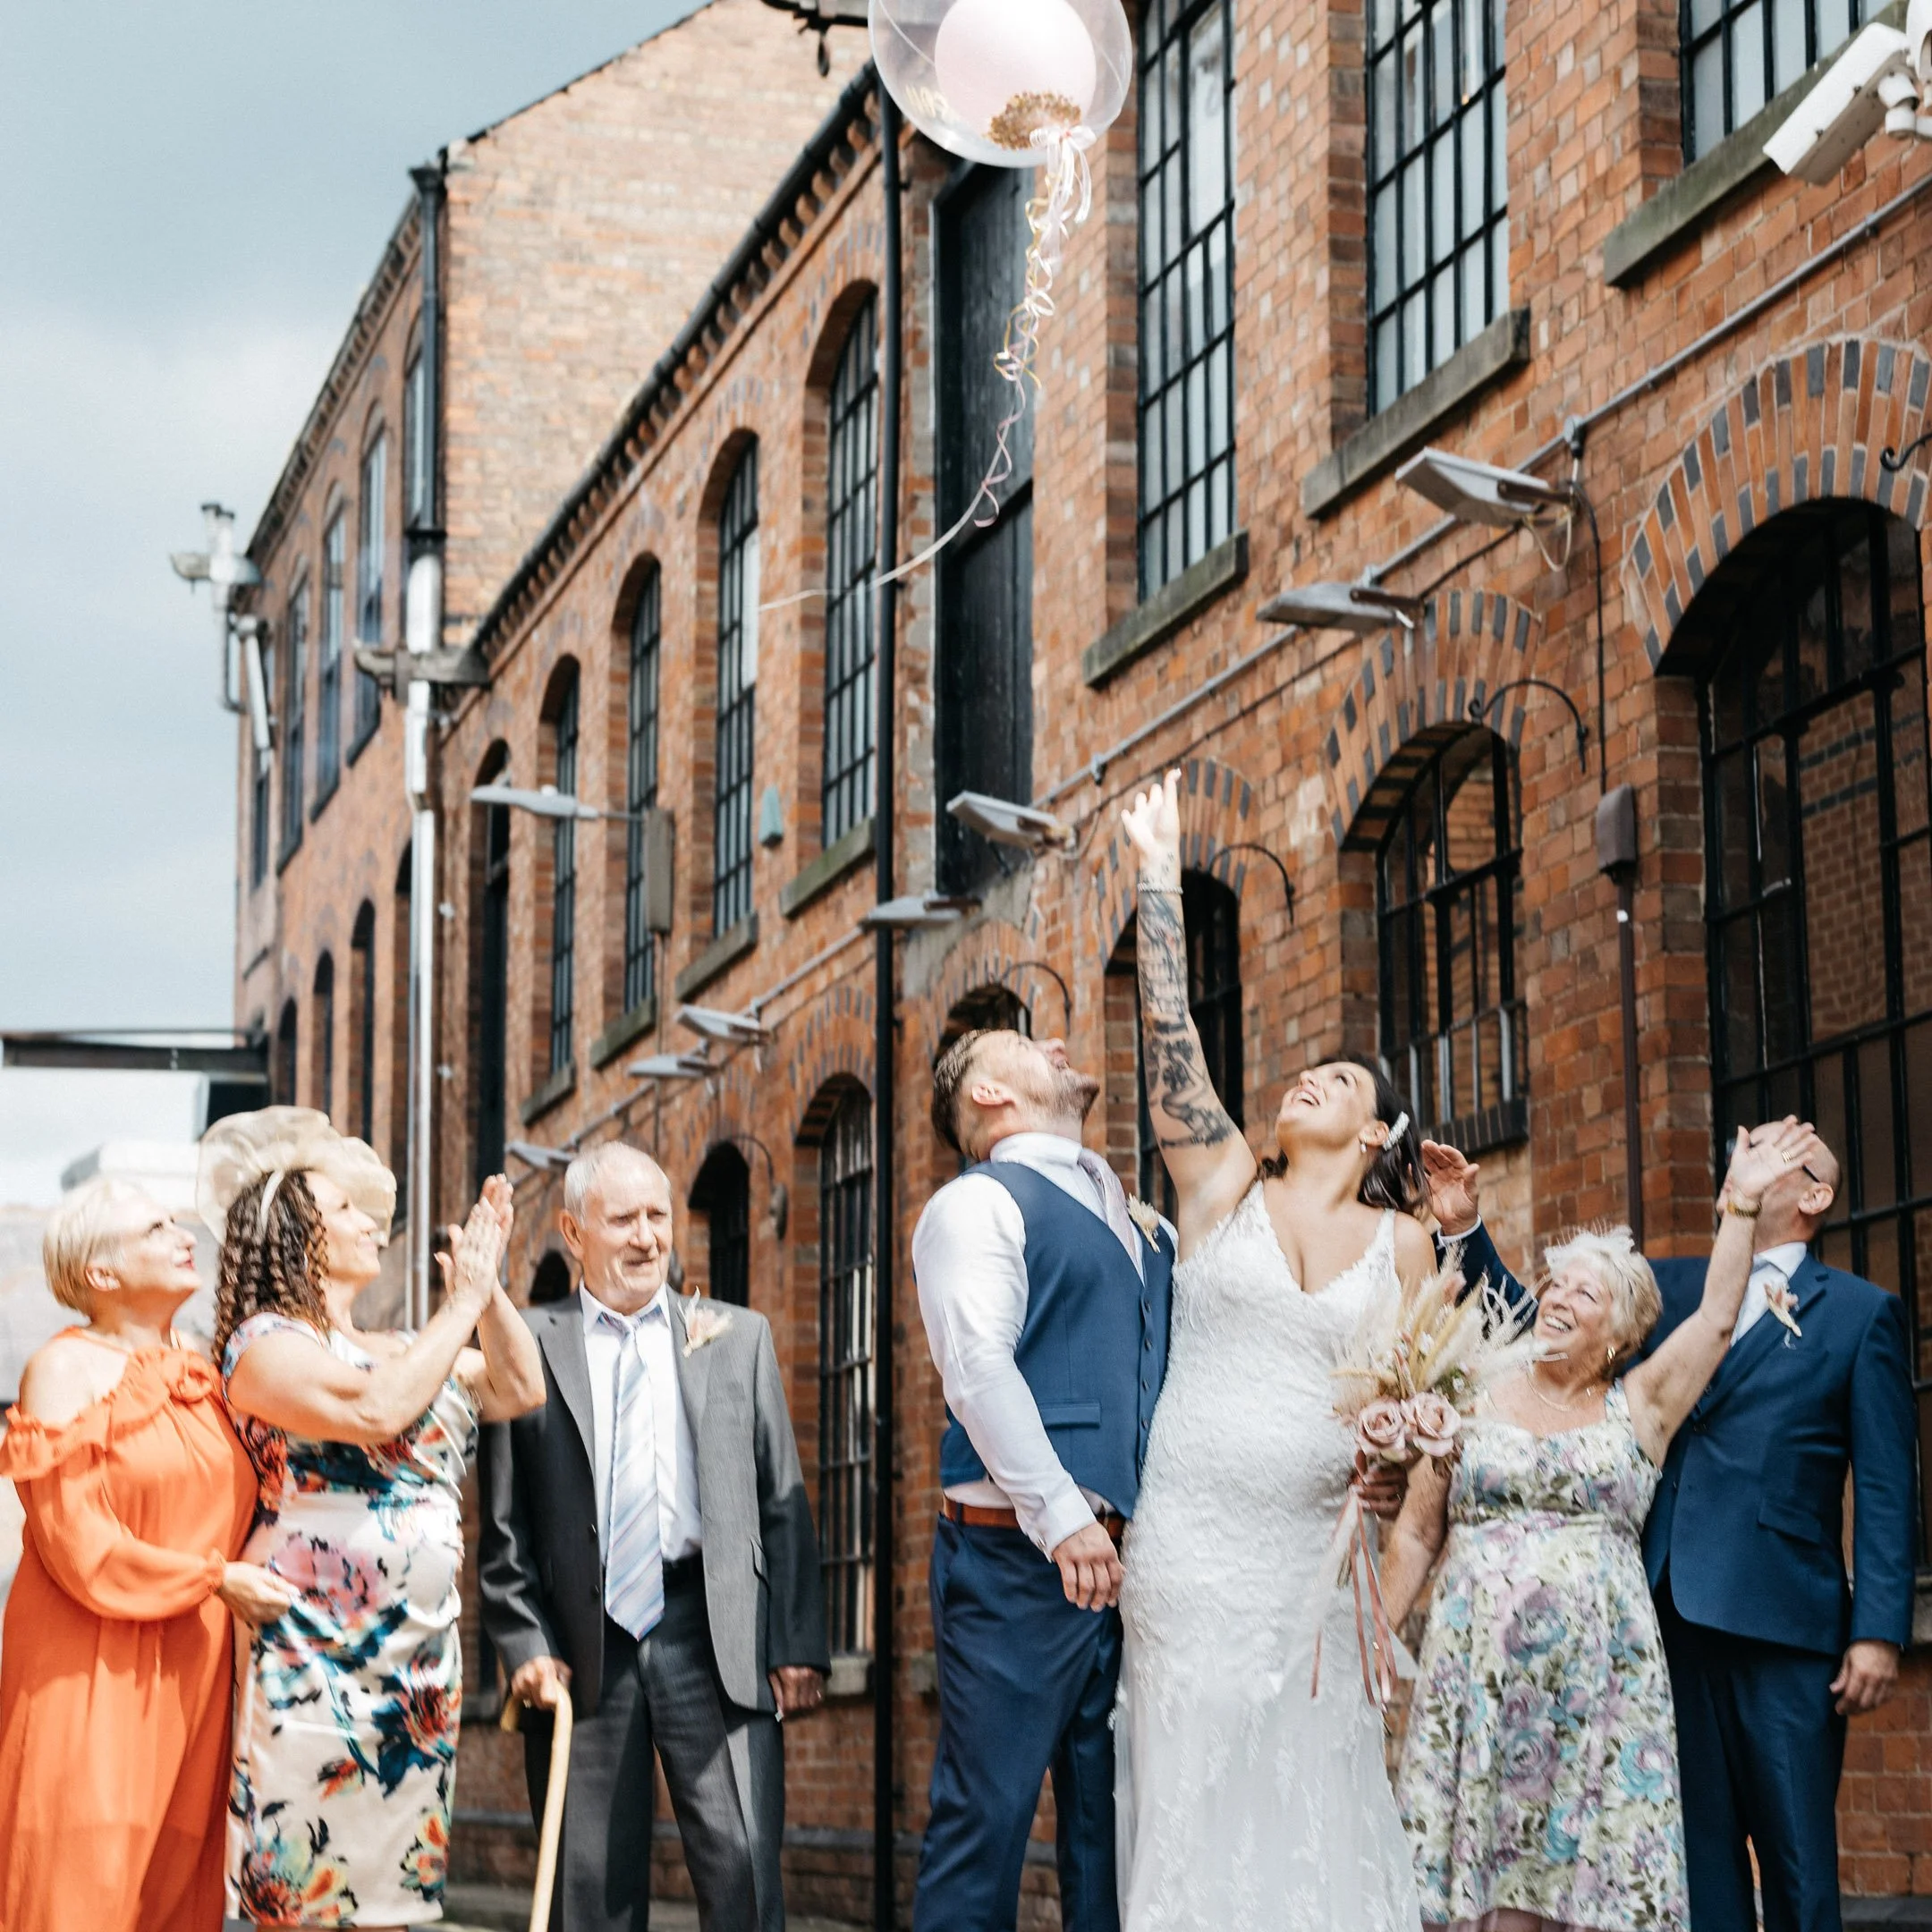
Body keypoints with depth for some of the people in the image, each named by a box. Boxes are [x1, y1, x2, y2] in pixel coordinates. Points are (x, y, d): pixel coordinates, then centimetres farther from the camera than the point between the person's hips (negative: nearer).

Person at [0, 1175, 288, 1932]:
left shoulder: (202, 1375, 15)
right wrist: (213, 1580, -13)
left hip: (190, 1670, 6)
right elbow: (75, 1541, -11)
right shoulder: (66, 1370, -4)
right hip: (94, 1669, -6)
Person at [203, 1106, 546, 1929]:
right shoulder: (265, 1342, -6)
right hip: (319, 1656, -7)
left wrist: (490, 1286, 6)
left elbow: (521, 1390, 18)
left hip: (417, 1662, 8)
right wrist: (461, 1305, -11)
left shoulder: (401, 1350, 18)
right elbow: (375, 1410, -21)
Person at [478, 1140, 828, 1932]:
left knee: (744, 1867, -8)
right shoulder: (528, 1346, 7)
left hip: (715, 1638, 1)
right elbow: (504, 1524, 6)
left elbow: (783, 1504, 9)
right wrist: (524, 1644, -4)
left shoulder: (739, 1337, 13)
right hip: (583, 1649, 0)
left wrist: (797, 1643, 1)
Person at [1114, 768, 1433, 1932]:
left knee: (1312, 1799, 1)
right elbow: (1171, 1032, 0)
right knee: (1194, 1789, -2)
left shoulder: (1402, 1241, 9)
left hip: (1313, 1551, 1)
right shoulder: (1224, 1182, 7)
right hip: (1191, 1542, -1)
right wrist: (1162, 876, -2)